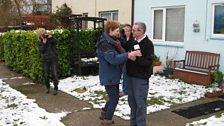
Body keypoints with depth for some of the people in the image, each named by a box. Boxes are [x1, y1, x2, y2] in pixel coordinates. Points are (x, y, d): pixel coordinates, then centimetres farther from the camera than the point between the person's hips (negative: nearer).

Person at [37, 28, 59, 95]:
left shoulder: (50, 37, 2)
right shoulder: (40, 41, 3)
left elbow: (55, 42, -15)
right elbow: (41, 50, -8)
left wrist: (51, 37, -28)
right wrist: (44, 43, -18)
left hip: (53, 59, -1)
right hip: (45, 60, 1)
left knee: (54, 74, -7)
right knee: (46, 75, 6)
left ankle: (56, 89, 2)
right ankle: (48, 88, 26)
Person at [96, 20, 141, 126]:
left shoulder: (113, 41, 10)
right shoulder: (104, 44, -22)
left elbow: (120, 53, 4)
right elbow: (113, 59, -33)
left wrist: (129, 55, -16)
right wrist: (128, 55, -37)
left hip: (114, 75, 10)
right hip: (109, 76, -10)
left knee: (114, 97, 21)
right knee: (114, 99, -2)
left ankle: (104, 114, 39)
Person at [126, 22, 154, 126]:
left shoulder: (148, 44, -13)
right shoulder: (133, 42, 9)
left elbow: (148, 62, -20)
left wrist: (136, 58, -31)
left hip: (141, 78, -7)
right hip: (130, 76, 7)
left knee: (140, 102, 0)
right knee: (132, 101, 15)